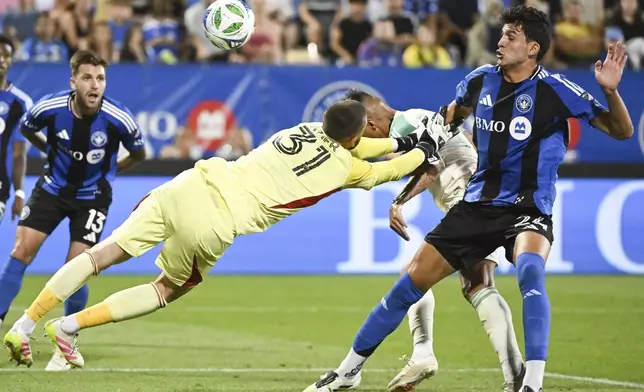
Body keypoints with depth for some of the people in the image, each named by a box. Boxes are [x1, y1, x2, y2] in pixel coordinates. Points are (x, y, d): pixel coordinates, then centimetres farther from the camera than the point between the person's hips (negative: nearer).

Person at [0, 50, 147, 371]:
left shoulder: (118, 119, -22)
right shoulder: (50, 108, -19)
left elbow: (139, 154, 0)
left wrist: (108, 170, 3)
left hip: (92, 197, -2)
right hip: (52, 188, 2)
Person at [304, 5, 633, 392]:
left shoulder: (554, 90, -14)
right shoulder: (480, 81, 0)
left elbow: (621, 131, -13)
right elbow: (451, 117, 21)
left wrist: (611, 90, -33)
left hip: (528, 209, -5)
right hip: (478, 204, 5)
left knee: (530, 271, -37)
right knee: (412, 283, 4)